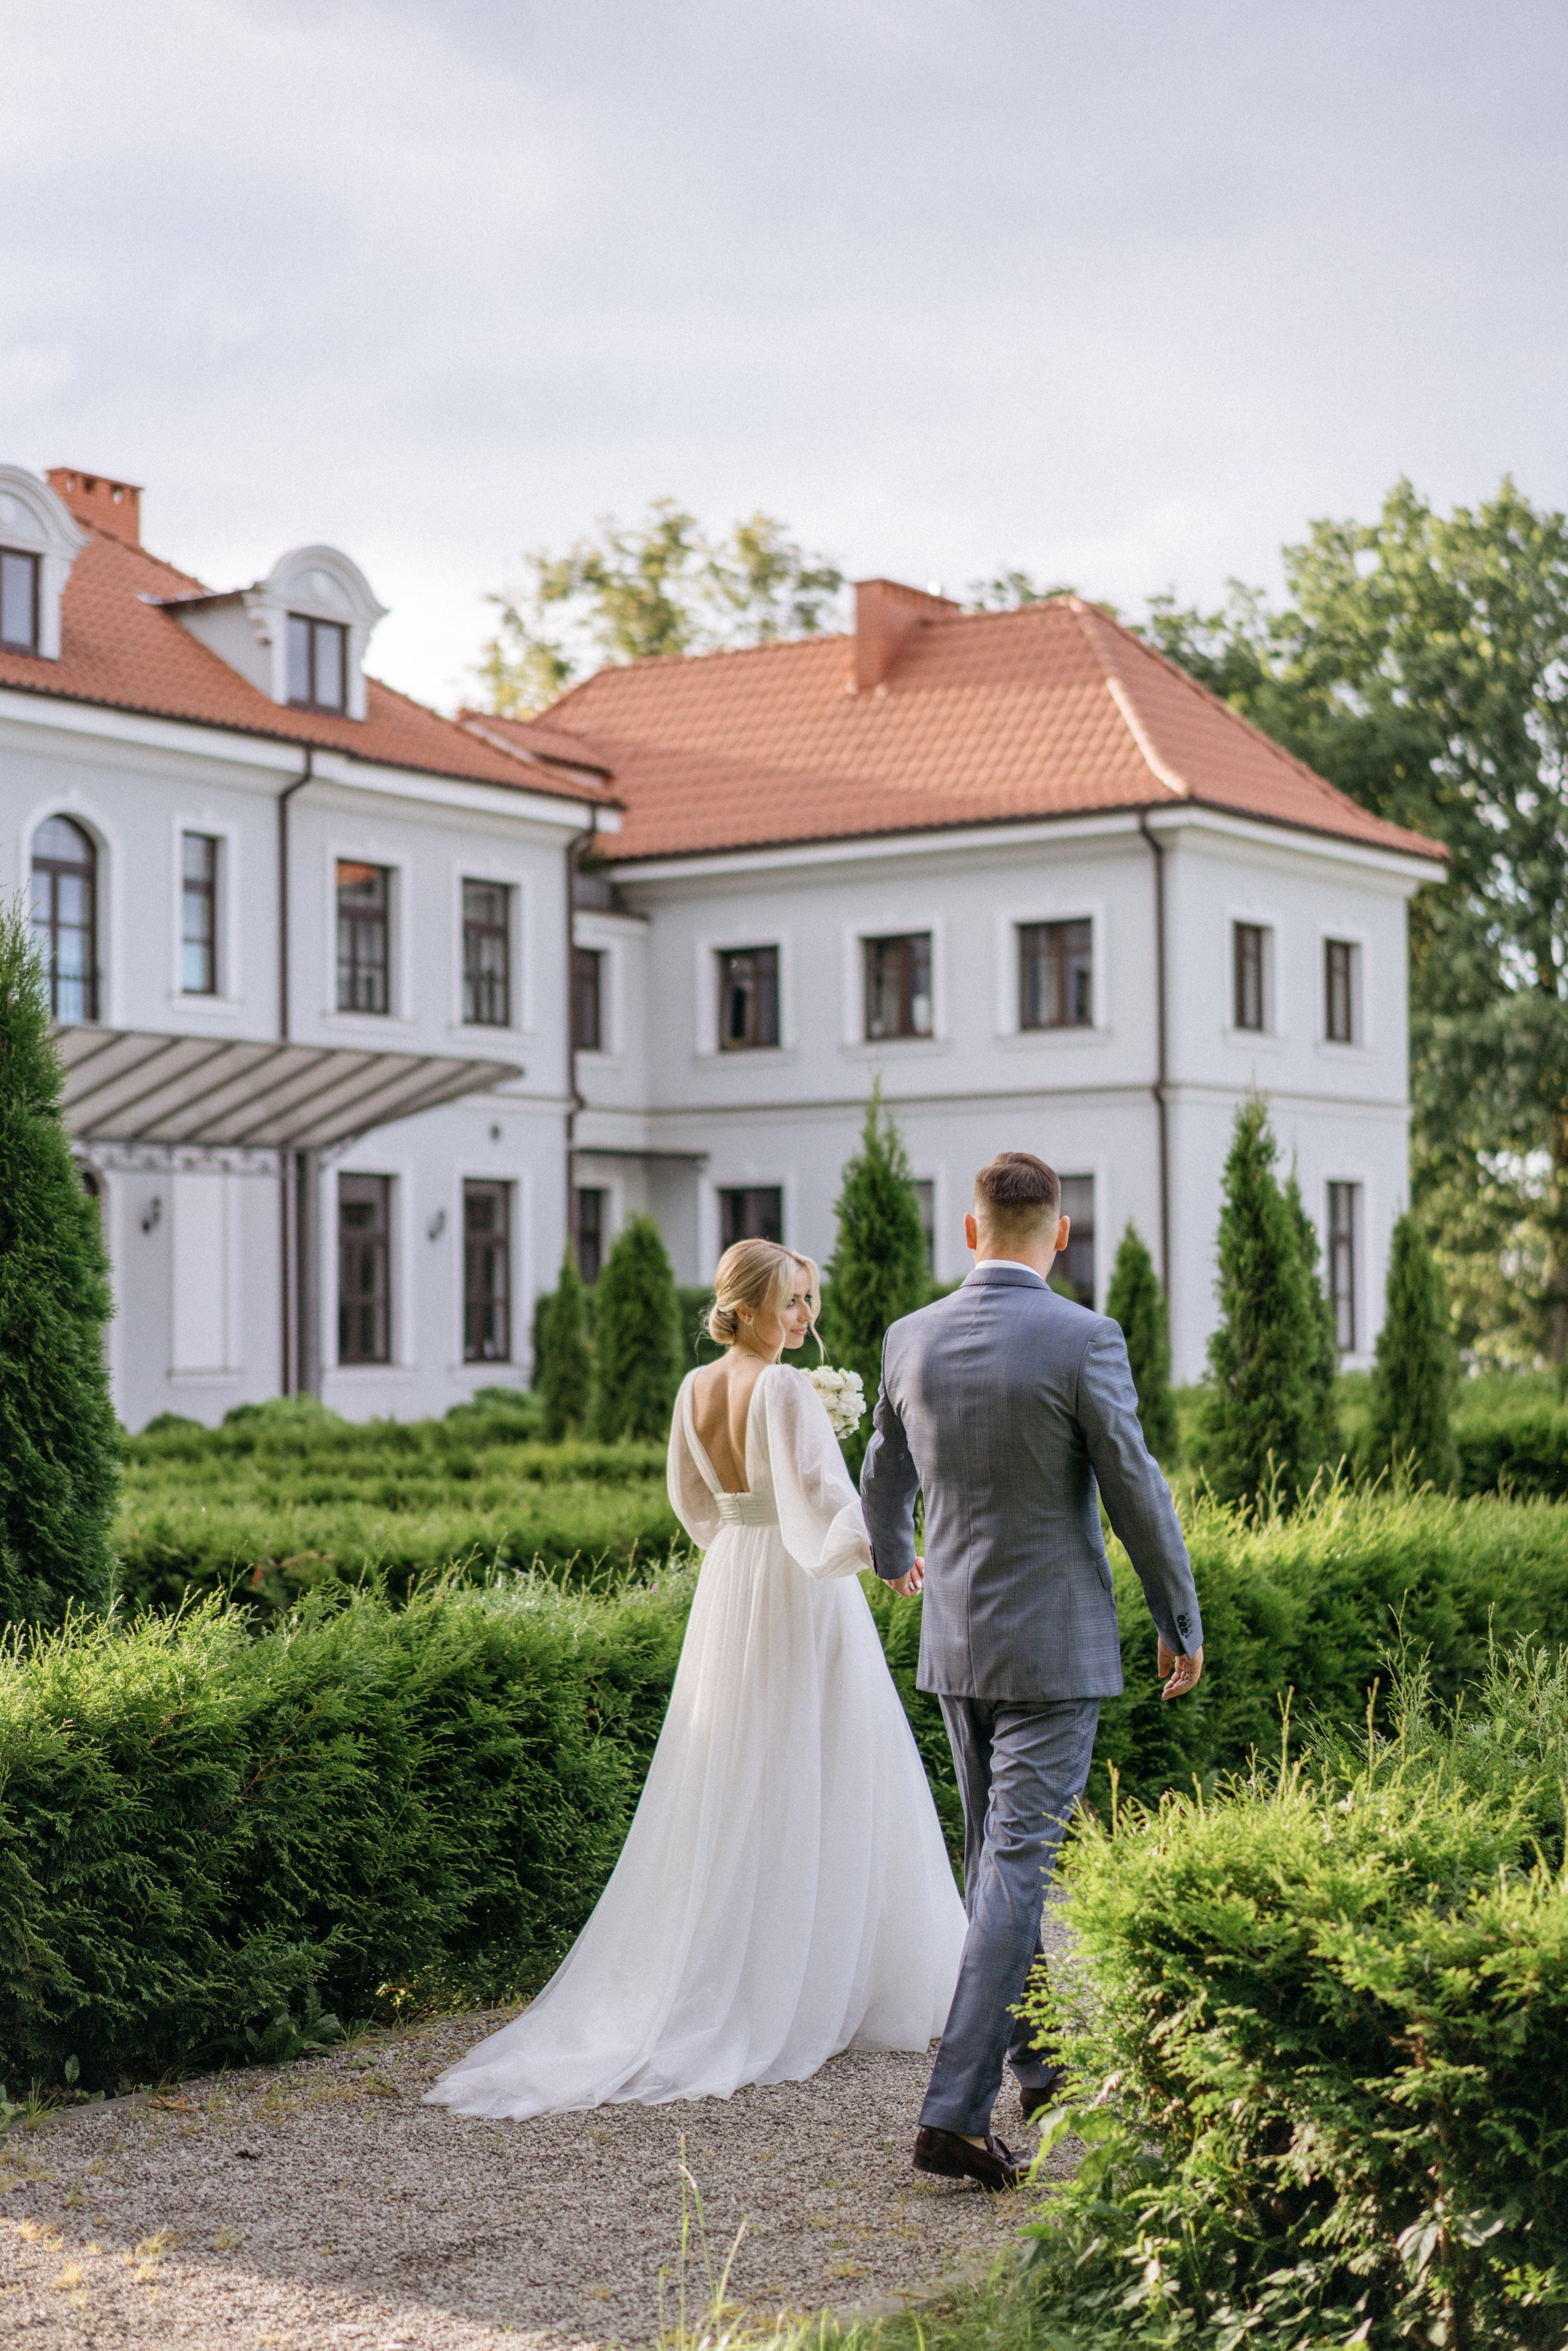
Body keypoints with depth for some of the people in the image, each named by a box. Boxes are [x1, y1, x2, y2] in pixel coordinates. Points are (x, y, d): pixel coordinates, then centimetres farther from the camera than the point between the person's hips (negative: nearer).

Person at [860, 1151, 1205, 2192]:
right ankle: (955, 2113, -9)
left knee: (1001, 1854, 20)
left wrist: (893, 1556, 39)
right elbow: (1137, 1491, -11)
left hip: (956, 1639, 6)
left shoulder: (911, 1339, 0)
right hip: (1054, 1646, -6)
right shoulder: (1084, 1340, -16)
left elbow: (887, 1473, 17)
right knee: (1016, 1869, -4)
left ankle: (1041, 2063, 35)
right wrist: (1183, 1621, 3)